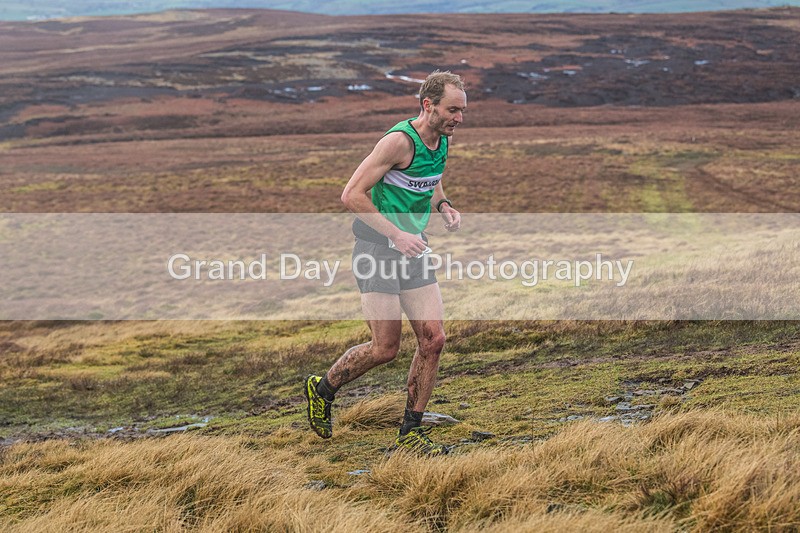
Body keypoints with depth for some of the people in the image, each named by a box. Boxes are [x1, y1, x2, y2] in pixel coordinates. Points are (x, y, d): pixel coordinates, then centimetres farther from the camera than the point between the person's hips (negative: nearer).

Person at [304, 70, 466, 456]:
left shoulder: (442, 139, 5)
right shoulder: (400, 141, -20)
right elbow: (352, 195, -21)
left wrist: (443, 205, 4)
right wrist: (397, 235, -23)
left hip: (413, 249, 8)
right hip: (376, 250, -8)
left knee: (433, 340, -1)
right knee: (385, 348, -5)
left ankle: (411, 431, 12)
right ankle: (321, 390, 21)